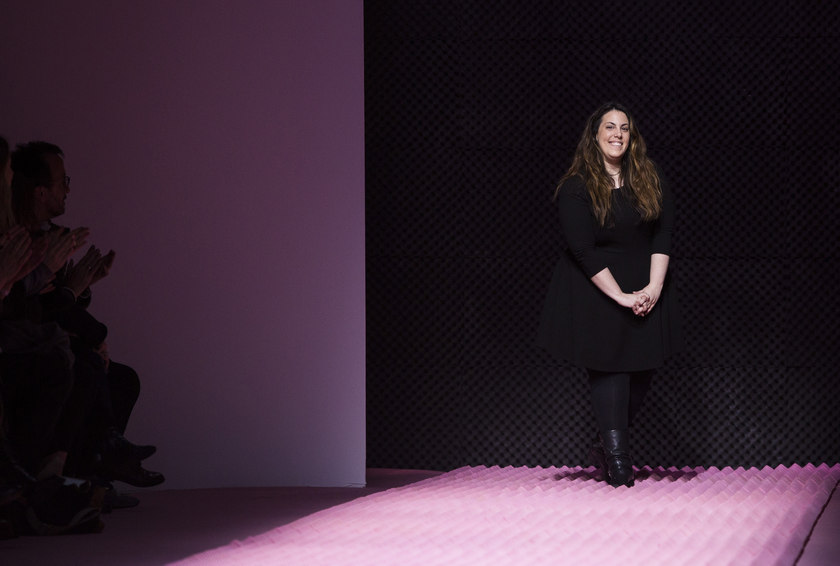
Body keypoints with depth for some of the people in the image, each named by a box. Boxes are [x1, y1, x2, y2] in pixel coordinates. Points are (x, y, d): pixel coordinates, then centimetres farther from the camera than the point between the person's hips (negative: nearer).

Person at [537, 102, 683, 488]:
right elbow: (583, 250, -16)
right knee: (608, 369, -6)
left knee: (641, 371, 5)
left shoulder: (650, 181, 3)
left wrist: (654, 286, -15)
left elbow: (663, 233, -2)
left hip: (645, 287, 4)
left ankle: (605, 447, 21)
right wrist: (621, 297, -20)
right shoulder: (576, 187, -11)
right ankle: (616, 457, -2)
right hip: (596, 291, -4)